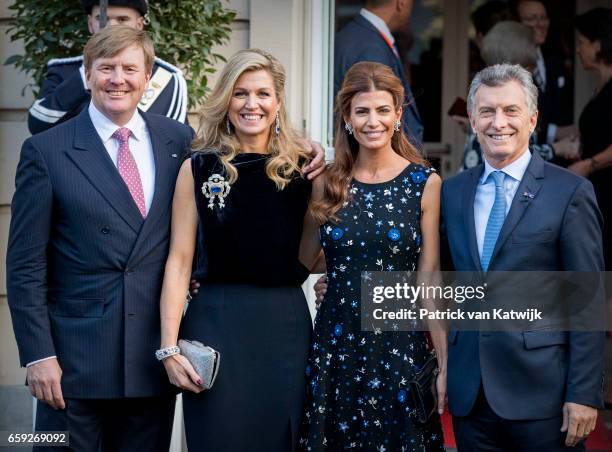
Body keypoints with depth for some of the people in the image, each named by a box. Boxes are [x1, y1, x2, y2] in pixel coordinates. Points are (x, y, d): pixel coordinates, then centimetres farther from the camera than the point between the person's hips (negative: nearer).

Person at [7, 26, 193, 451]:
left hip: (155, 359, 3)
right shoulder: (46, 151, -2)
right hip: (76, 361, -3)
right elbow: (25, 265, -4)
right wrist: (38, 355, -9)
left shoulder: (180, 141, 6)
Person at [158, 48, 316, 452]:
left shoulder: (302, 166, 5)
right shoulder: (199, 168, -1)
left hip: (287, 322, 2)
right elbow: (179, 260, -4)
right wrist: (169, 346, -10)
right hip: (218, 322, -2)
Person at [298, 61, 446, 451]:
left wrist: (445, 364, -6)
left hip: (400, 348, -2)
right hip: (335, 345, 2)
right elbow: (298, 264, 9)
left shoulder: (425, 182, -2)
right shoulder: (327, 182, 4)